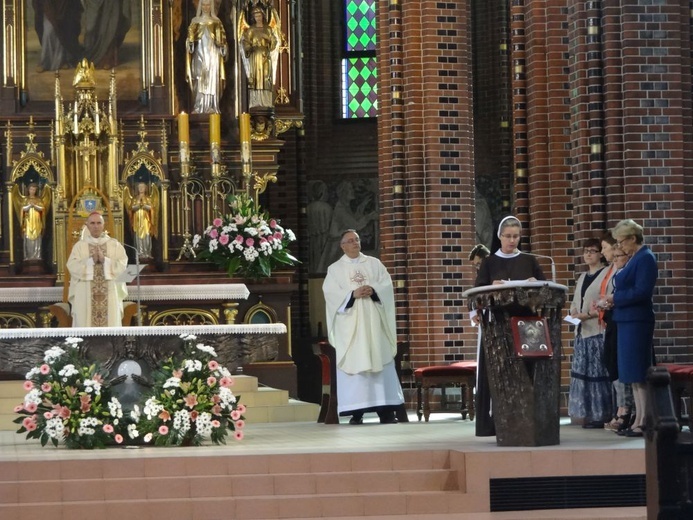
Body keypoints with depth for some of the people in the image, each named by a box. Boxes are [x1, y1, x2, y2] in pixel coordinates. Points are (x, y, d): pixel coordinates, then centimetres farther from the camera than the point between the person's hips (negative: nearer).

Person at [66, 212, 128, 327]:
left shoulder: (115, 245, 10)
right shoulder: (79, 246, 8)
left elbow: (122, 266, -2)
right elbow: (72, 266, -5)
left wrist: (104, 260, -14)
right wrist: (91, 260, -16)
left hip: (109, 295, 1)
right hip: (86, 296, -1)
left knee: (111, 324, -3)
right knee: (85, 326, -7)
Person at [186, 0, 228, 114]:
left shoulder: (216, 21, 9)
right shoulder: (195, 21, 10)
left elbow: (222, 37, 7)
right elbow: (190, 36, 4)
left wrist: (222, 46, -10)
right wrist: (191, 43, -15)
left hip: (212, 52, 0)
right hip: (200, 52, 0)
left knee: (212, 78, -6)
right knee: (199, 79, -5)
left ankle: (211, 107, -8)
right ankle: (199, 107, -7)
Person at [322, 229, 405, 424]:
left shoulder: (374, 263, 14)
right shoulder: (335, 269, 8)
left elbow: (387, 284, 5)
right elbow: (331, 293, -5)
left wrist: (373, 290, -15)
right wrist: (352, 294, -18)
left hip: (374, 321, 2)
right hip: (349, 324, -2)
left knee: (380, 361, -2)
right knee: (353, 363, -6)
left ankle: (385, 409, -1)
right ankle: (356, 411, -6)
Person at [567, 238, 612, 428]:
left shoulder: (606, 274, -5)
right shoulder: (582, 277, 20)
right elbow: (575, 302, 23)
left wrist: (589, 315, -17)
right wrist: (574, 313, 1)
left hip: (598, 331, -8)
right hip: (582, 331, 8)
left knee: (597, 372, -8)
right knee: (582, 372, 6)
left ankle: (600, 415, -6)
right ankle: (586, 414, 10)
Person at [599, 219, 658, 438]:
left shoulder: (645, 258, -12)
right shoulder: (635, 258, 16)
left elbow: (642, 291, -20)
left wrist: (614, 299, -12)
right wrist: (613, 301, 3)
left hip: (637, 322, -10)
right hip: (627, 321, 10)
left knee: (639, 375, -8)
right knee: (634, 376, 11)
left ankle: (643, 422, -6)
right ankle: (640, 420, 15)